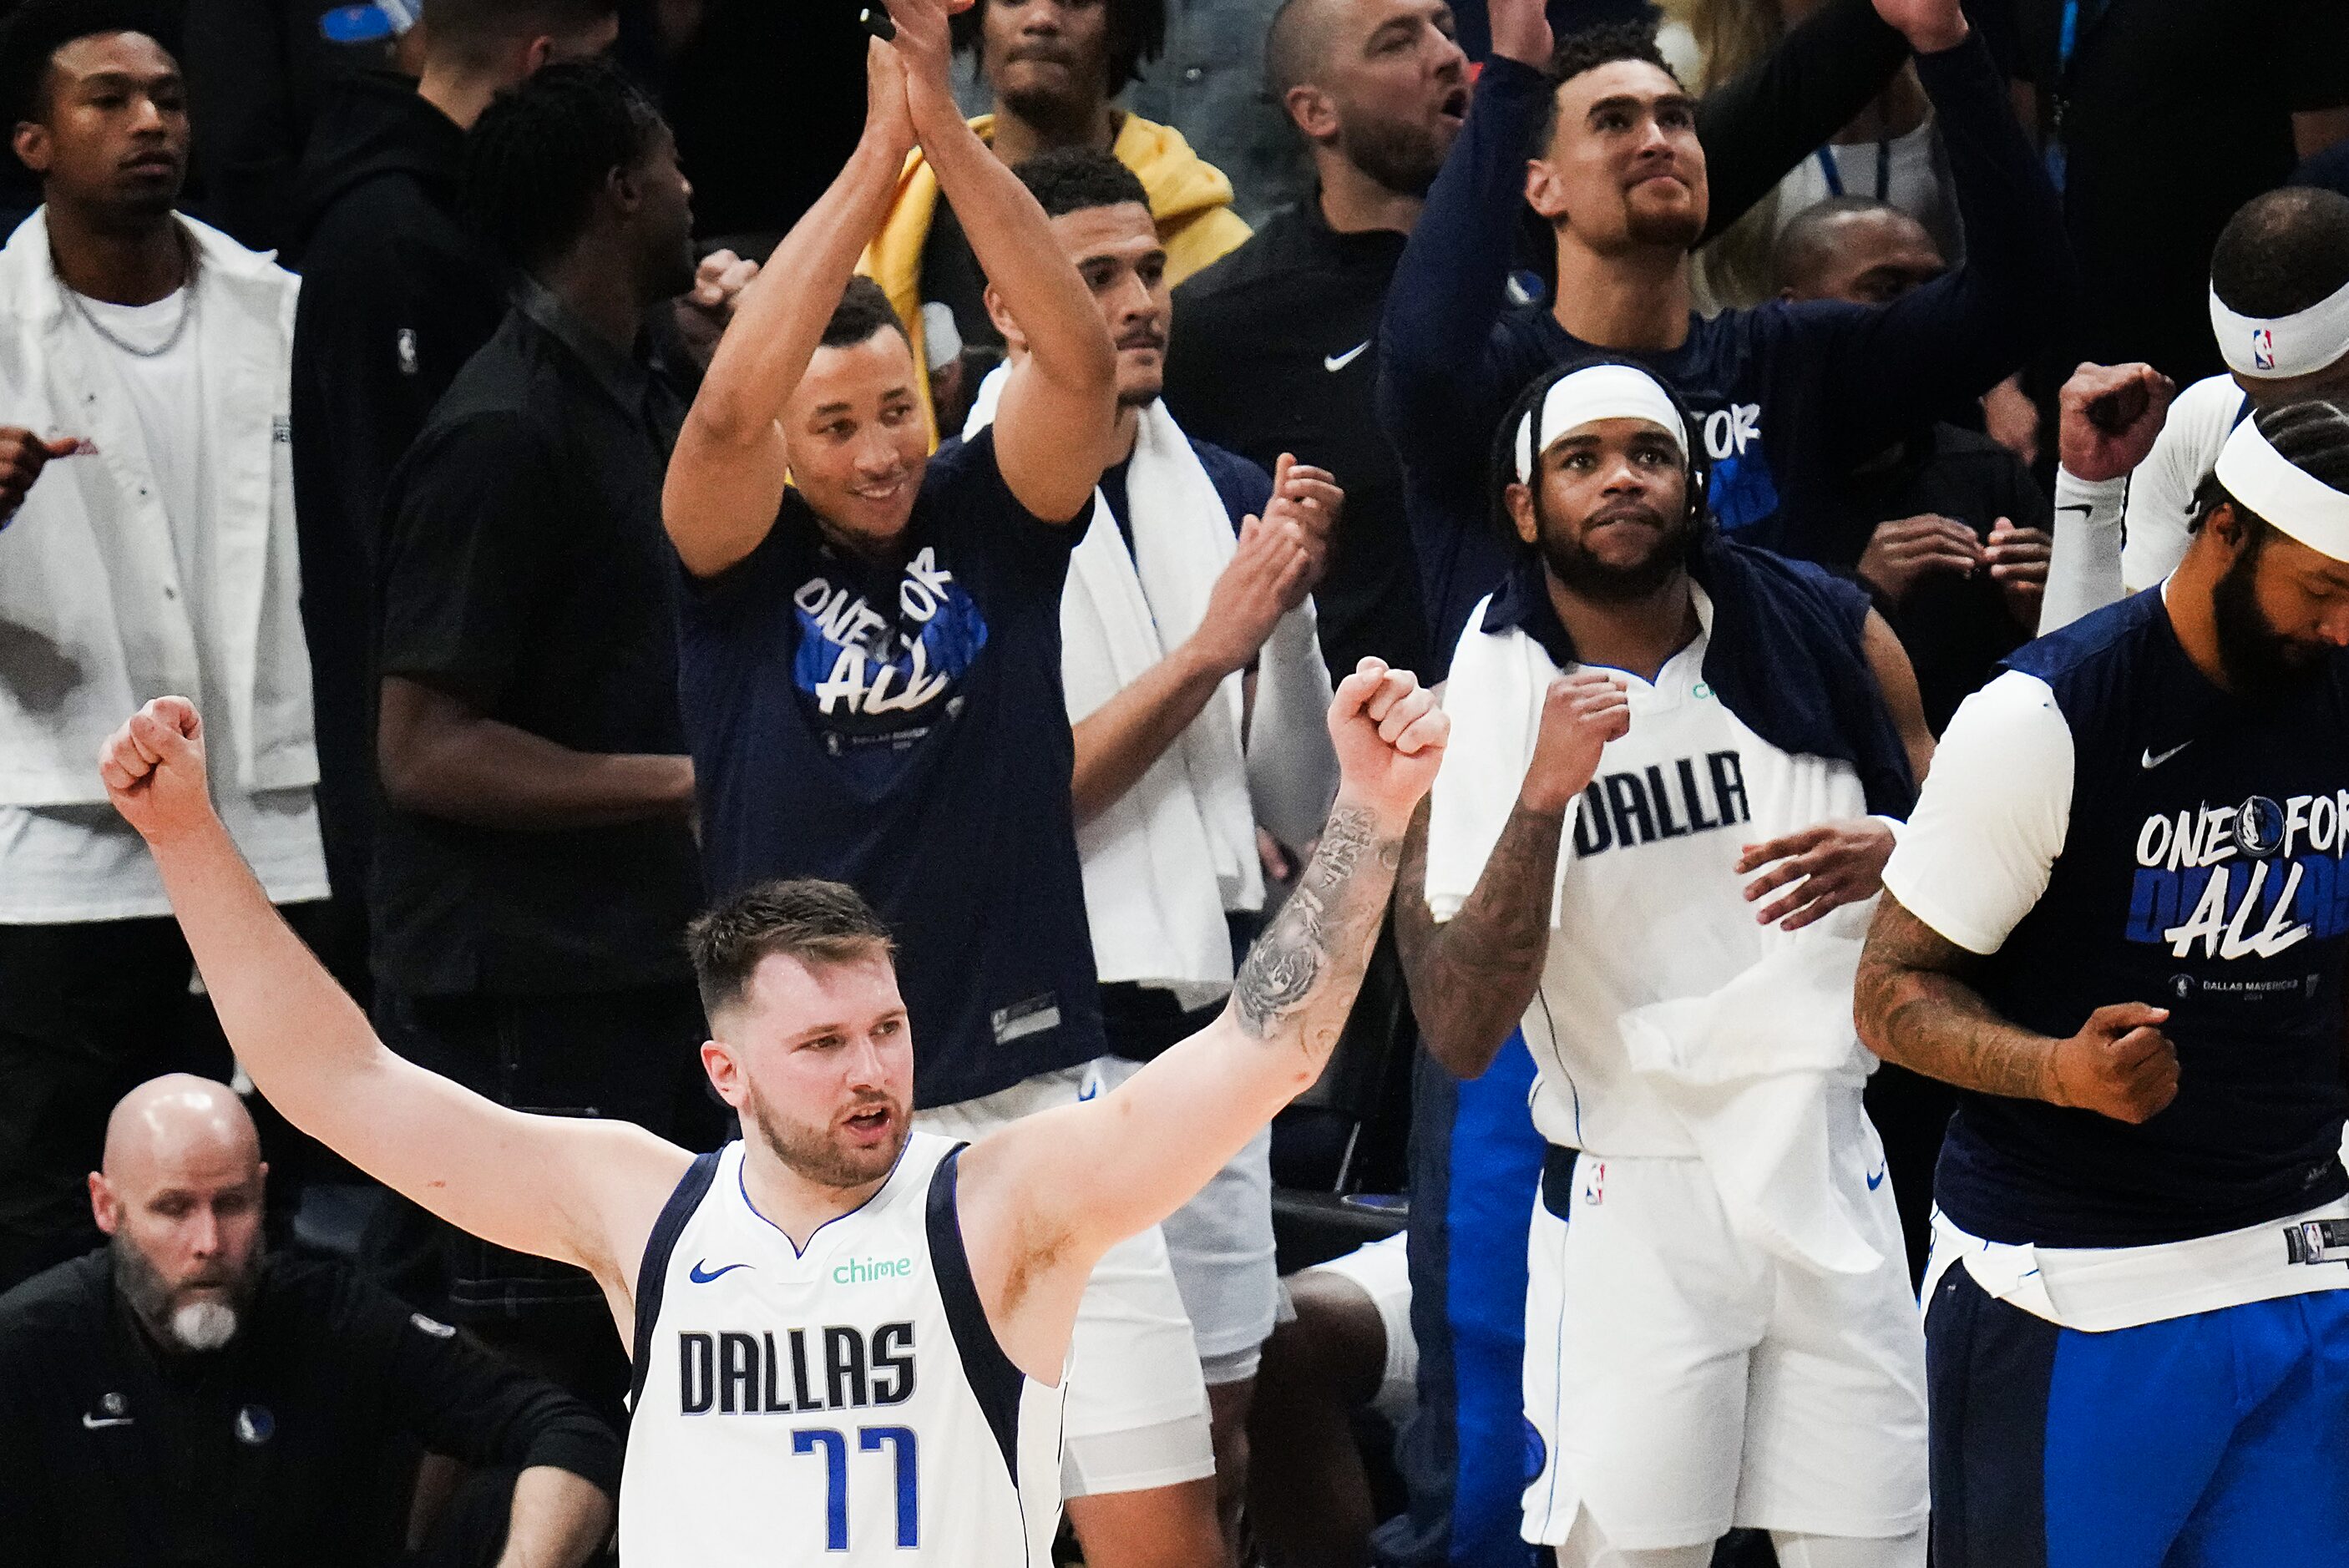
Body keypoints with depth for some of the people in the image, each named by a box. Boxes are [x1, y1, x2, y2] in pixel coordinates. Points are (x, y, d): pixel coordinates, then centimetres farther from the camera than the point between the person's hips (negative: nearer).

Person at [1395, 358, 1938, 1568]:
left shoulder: (1827, 635, 1)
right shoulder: (1474, 709, -5)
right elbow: (1459, 1037, -12)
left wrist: (1887, 856, -12)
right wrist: (1542, 797, -23)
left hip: (1831, 1181, 3)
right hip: (1631, 1203, -2)